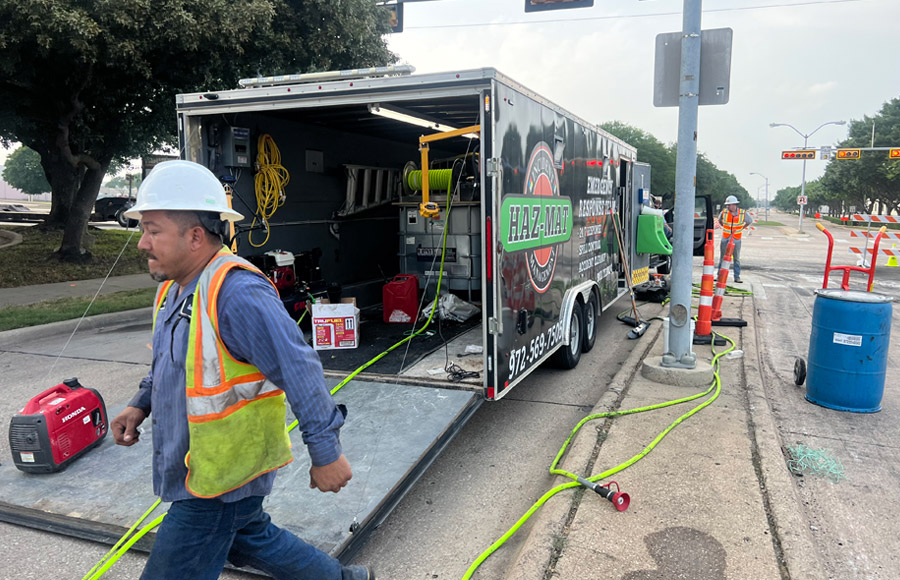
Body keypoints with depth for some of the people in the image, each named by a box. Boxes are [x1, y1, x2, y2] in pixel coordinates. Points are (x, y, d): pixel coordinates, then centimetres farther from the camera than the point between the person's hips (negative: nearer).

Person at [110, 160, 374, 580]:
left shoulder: (237, 294, -29)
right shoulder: (175, 289, 4)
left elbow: (300, 373, -28)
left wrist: (327, 455, -23)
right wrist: (141, 404, 7)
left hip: (220, 483, -10)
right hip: (198, 471, 10)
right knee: (251, 538, 27)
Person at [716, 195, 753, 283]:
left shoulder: (743, 214, -9)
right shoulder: (724, 212, -7)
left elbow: (750, 221, 11)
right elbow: (720, 220, 15)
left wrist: (742, 229, 6)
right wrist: (723, 228, 7)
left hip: (736, 240, -1)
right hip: (725, 239, 1)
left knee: (736, 259, 4)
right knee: (722, 258, 4)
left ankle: (737, 277, 9)